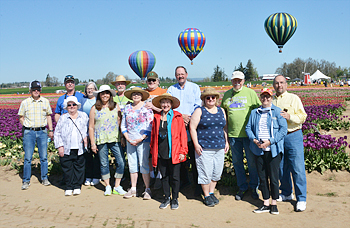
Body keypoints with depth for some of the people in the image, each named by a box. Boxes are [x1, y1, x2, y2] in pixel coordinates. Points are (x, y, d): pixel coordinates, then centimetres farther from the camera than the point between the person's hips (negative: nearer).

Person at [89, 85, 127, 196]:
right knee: (104, 164, 5)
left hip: (115, 139, 1)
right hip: (100, 140, 0)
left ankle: (117, 187, 7)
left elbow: (120, 123, 9)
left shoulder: (116, 107, 7)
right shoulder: (94, 108, 5)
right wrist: (92, 143, 1)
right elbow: (91, 127, 6)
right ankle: (108, 187, 19)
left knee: (121, 162, -6)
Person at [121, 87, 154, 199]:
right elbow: (123, 125, 13)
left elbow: (150, 126, -7)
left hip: (143, 141, -4)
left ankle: (147, 189, 5)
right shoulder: (127, 108, 12)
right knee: (132, 165, 8)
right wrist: (128, 138, 0)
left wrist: (141, 139, -12)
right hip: (130, 141, 5)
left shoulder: (147, 107, -2)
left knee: (143, 165, -5)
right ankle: (133, 189, 19)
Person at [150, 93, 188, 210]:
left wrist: (183, 151, -6)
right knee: (164, 176, 12)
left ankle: (175, 199, 20)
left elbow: (183, 134, -2)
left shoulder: (177, 117, -1)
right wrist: (153, 151, 12)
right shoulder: (156, 117, 8)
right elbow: (153, 135, 13)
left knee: (174, 177, 5)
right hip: (160, 153, 3)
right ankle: (167, 198, 26)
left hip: (174, 153, -3)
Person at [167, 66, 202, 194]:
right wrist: (181, 116, -12)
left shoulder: (194, 87, 9)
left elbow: (198, 106, 1)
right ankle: (184, 180, 23)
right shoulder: (171, 89, 13)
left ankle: (198, 184, 4)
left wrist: (190, 119, -13)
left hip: (191, 127, -2)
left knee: (194, 157, -4)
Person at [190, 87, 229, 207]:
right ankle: (207, 196, 14)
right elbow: (192, 128, -5)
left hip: (220, 147, 5)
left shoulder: (221, 111, 13)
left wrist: (226, 142, 13)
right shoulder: (199, 111, -2)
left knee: (217, 172, 9)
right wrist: (196, 144, -11)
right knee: (206, 172, -1)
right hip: (204, 147, -4)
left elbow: (224, 127, 19)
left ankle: (212, 193, 26)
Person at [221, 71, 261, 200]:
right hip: (233, 134, 3)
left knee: (252, 161, 4)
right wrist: (224, 132, 11)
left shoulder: (250, 93, 2)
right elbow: (223, 113, 17)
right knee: (237, 162, 9)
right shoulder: (227, 94, 10)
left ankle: (254, 187, 21)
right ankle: (242, 187, 24)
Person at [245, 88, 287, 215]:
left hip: (273, 150, -4)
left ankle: (274, 204, 17)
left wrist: (270, 141, -15)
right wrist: (254, 140, -6)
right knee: (262, 177, 9)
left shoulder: (278, 111, 0)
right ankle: (266, 204, 20)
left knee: (273, 178, 1)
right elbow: (248, 128, 12)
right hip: (258, 150, 4)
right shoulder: (254, 112, 12)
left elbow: (283, 129, -7)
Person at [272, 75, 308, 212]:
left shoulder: (294, 98, 2)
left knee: (298, 168, -5)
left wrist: (289, 116, -20)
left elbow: (303, 117, -4)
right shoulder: (271, 101, 13)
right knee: (282, 168, 11)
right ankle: (286, 193, 27)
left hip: (293, 136, -4)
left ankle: (301, 199, 4)